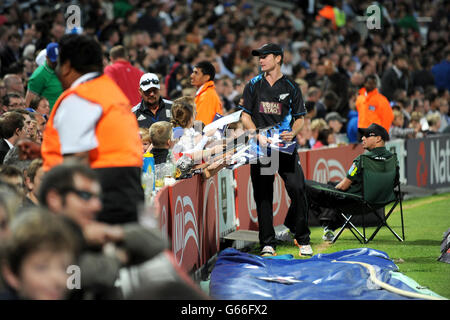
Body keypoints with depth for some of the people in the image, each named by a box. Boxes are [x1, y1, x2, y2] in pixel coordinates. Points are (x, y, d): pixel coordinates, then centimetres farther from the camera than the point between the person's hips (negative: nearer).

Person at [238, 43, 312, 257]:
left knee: (297, 189, -13)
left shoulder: (291, 87, 9)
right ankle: (267, 243, 5)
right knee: (263, 195, -1)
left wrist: (292, 133, -11)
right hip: (261, 146, 1)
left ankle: (302, 239, 1)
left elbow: (300, 118, 10)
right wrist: (258, 134, -9)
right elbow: (245, 115, 8)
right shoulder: (254, 86, 11)